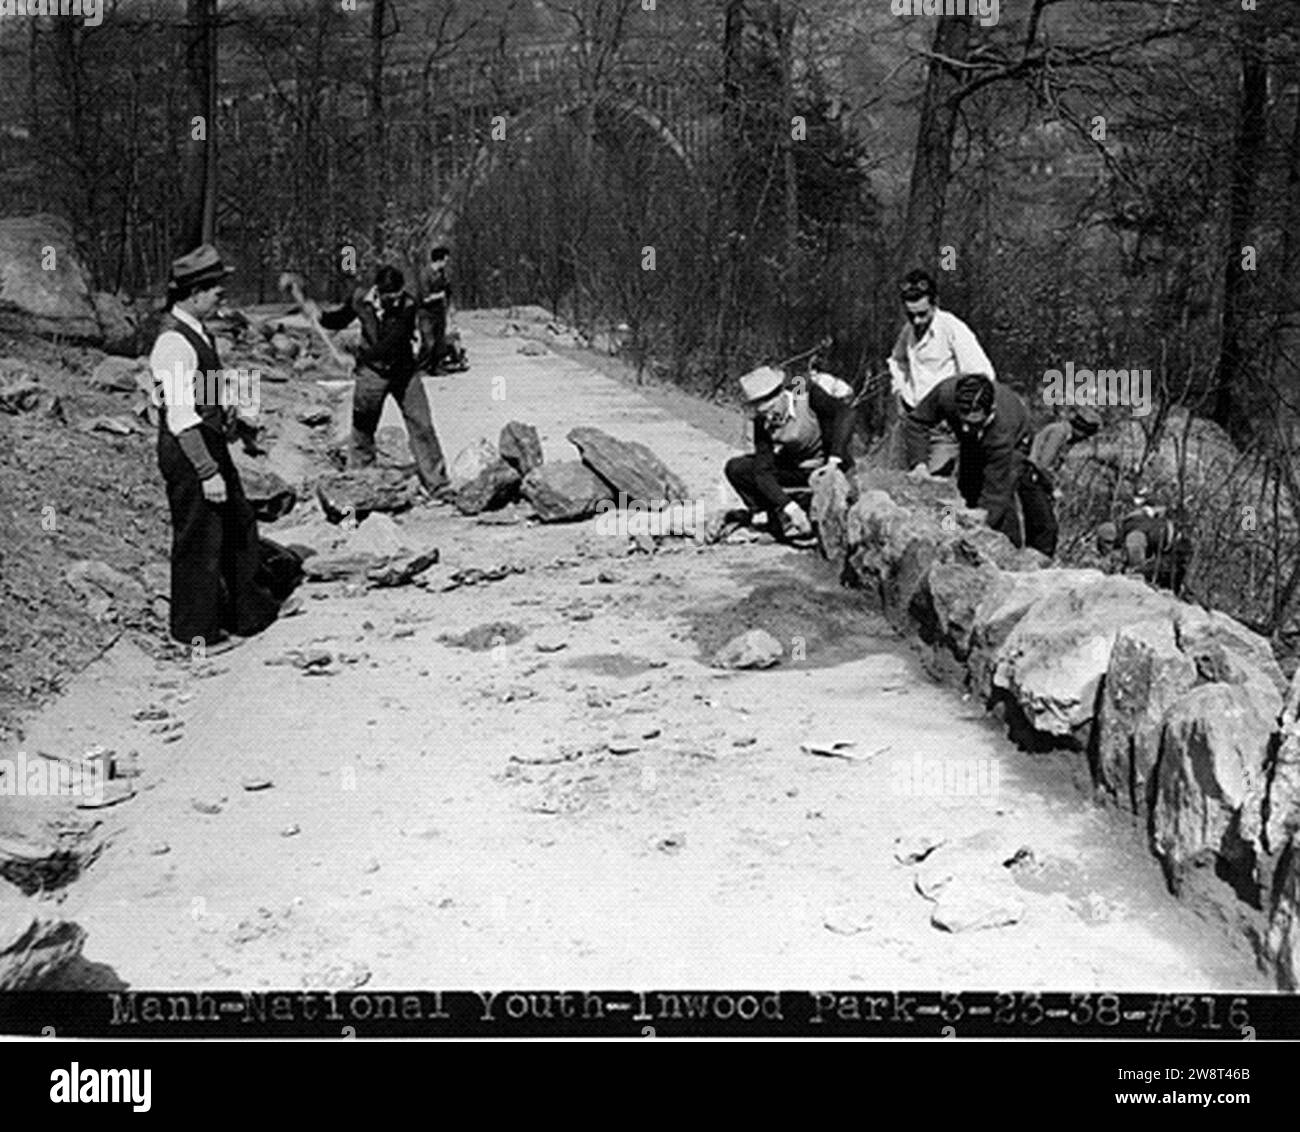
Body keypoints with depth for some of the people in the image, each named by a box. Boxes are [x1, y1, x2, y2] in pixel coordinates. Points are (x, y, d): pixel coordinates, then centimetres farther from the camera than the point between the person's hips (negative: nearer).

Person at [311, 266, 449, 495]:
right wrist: (320, 315, -11)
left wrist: (362, 357, -36)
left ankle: (437, 483, 3)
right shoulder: (360, 300, -11)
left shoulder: (407, 307, -21)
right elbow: (340, 320, 8)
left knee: (421, 425, -4)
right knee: (363, 427, 6)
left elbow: (391, 343, -29)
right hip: (372, 372, 2)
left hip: (403, 371, -1)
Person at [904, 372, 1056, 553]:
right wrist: (919, 462, -35)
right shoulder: (946, 392, -41)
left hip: (1014, 440, -4)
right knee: (968, 490, 0)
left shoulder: (1001, 430, -48)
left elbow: (995, 491, -44)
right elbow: (915, 422, -23)